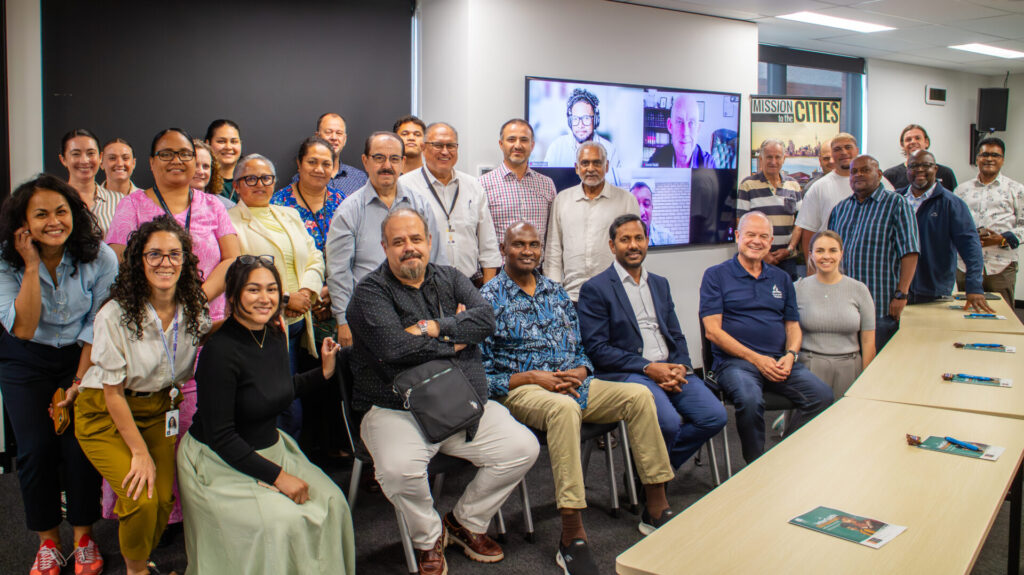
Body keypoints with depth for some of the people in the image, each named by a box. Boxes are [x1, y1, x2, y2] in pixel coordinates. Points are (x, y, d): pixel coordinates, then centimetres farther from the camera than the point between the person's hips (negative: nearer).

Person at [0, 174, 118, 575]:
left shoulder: (100, 259, -17)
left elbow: (96, 329, -9)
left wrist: (79, 383, -10)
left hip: (80, 355, 0)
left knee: (80, 445, -5)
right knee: (36, 448, -2)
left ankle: (84, 536, 16)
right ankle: (48, 541, 18)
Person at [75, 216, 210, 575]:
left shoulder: (194, 313, -9)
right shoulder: (115, 315, -22)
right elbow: (113, 393, -16)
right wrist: (140, 452, -14)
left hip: (158, 410, 4)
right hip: (104, 413, -4)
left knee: (165, 498, -6)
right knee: (141, 499, -17)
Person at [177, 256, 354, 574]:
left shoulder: (275, 335, -1)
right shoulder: (220, 351, -23)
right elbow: (220, 436, -21)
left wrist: (323, 373, 7)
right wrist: (277, 476, -21)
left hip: (270, 447, 7)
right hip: (219, 464, -7)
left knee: (331, 502, -8)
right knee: (284, 521, -25)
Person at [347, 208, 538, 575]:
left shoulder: (450, 279, 14)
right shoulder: (371, 291, -2)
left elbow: (486, 319, -4)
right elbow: (394, 347, -19)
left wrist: (434, 327, -15)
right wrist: (455, 338, -6)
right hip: (397, 410, -4)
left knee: (523, 448, -9)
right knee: (399, 468, -32)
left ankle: (465, 521, 15)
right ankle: (428, 538, 3)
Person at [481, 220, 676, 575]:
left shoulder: (557, 293, 18)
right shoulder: (488, 299, -1)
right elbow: (480, 371, -6)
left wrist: (581, 370, -4)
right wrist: (531, 377, -16)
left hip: (574, 385, 6)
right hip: (521, 390, -6)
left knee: (638, 395, -15)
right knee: (564, 408, -38)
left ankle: (656, 509, -8)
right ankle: (572, 538, -35)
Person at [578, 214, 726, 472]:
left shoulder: (660, 284, 21)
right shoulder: (595, 289, -1)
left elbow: (676, 335, 19)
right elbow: (596, 348, -8)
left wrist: (681, 366, -3)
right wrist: (648, 368, -14)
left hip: (670, 369, 6)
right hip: (627, 373, -6)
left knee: (715, 416, -14)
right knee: (668, 422, -29)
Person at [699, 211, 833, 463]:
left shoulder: (781, 279, 21)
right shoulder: (716, 276, 6)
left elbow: (793, 325, 20)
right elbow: (713, 331, -3)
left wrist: (790, 355, -3)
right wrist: (756, 358, -11)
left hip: (779, 361, 5)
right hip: (735, 360, -4)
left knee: (823, 395, -21)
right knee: (750, 399, -35)